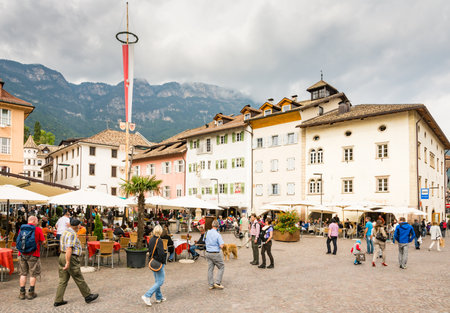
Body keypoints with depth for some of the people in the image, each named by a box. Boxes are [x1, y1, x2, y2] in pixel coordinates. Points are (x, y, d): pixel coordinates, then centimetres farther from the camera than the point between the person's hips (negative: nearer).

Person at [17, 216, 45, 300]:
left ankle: (22, 293, 18)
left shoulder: (21, 228, 4)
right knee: (33, 274, 8)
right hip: (33, 255, -4)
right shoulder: (38, 229, -9)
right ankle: (31, 293, 13)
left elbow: (18, 240, 13)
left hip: (22, 254, 4)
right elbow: (43, 241, -6)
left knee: (23, 274, 14)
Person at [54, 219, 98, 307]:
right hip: (71, 258, -10)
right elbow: (69, 249, -24)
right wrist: (68, 262, -25)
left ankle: (58, 300, 15)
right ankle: (88, 296, 12)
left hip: (62, 256, 10)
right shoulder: (72, 234, -17)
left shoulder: (65, 232, 14)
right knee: (79, 279, 1)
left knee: (63, 280, 12)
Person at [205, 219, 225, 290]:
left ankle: (211, 285, 15)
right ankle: (217, 283, 3)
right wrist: (219, 245, 2)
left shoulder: (207, 233, 0)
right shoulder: (218, 235, -17)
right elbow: (221, 246, -18)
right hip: (216, 253, -6)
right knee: (221, 267, 9)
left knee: (210, 269, 10)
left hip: (208, 253, 6)